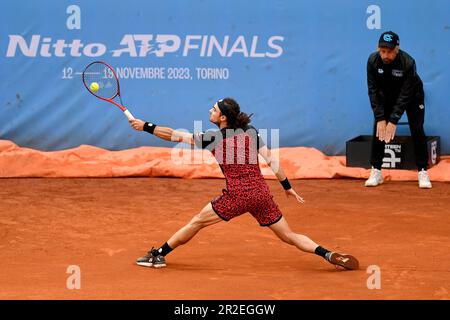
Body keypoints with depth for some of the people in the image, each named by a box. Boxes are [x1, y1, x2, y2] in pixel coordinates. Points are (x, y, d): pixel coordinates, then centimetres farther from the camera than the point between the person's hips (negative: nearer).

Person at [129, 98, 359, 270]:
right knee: (288, 236, 9)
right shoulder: (251, 132, 10)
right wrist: (287, 187, 15)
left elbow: (176, 136, -1)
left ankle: (159, 254, 15)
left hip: (237, 195, -5)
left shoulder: (214, 138, -2)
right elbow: (271, 160, 8)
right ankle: (330, 255, -6)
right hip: (261, 193, 5)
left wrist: (146, 127, 6)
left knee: (197, 222, 10)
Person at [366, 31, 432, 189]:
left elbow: (405, 96, -32)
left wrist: (393, 121, -35)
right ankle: (376, 172, -2)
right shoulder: (373, 61, -26)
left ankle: (423, 172, -3)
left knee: (417, 130, -11)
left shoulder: (408, 62, -35)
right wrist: (380, 118, -26)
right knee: (378, 129, -9)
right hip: (387, 95, 3)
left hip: (412, 95, -3)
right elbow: (373, 91, -21)